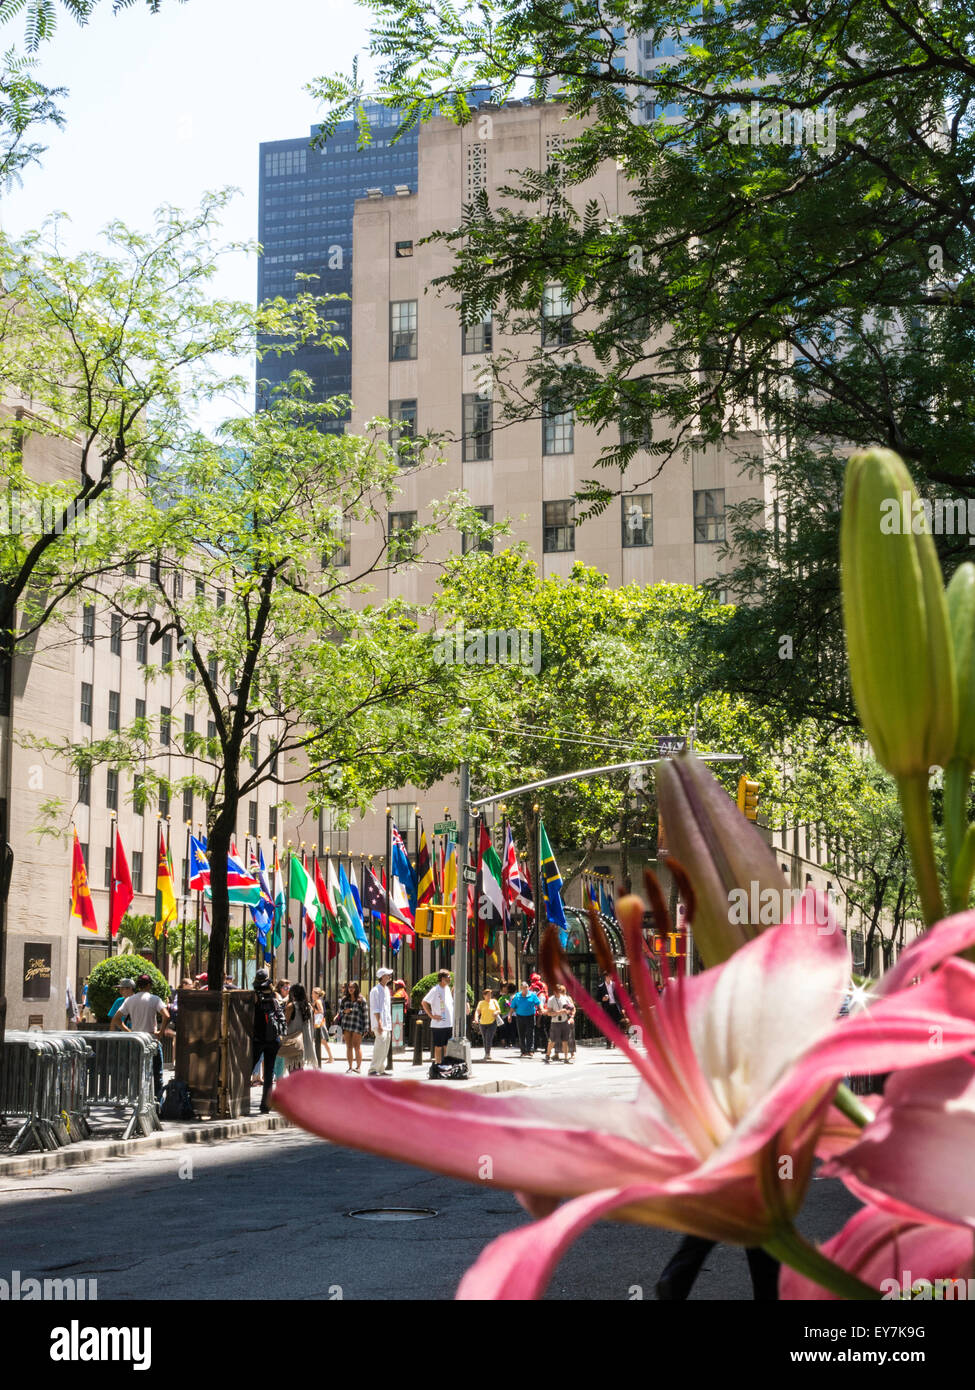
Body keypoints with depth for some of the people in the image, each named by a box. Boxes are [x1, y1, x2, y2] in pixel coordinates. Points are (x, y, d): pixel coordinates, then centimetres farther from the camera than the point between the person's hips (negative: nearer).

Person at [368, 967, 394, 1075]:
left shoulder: (386, 989, 17)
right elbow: (375, 1009, -14)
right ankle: (373, 1069, -12)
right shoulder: (376, 990, -10)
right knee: (380, 1045, -14)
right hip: (379, 1023, -9)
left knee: (386, 1046, 9)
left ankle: (381, 1068, 16)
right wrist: (379, 1023, -20)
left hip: (387, 1024, 9)